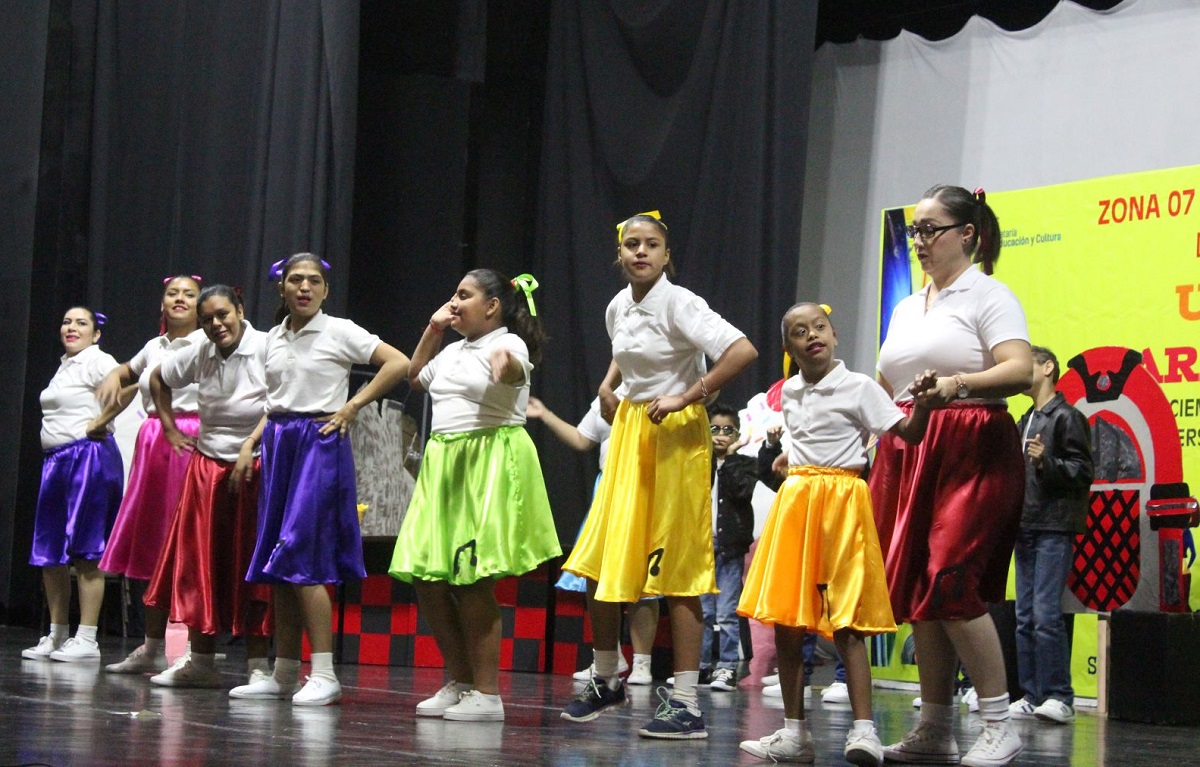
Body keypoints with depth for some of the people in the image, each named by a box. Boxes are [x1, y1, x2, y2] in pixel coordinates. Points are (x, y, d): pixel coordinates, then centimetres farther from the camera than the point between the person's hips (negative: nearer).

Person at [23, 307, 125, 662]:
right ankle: (57, 636, 19)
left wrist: (98, 422, -16)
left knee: (85, 552, -10)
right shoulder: (65, 366, 20)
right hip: (56, 460, 10)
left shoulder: (96, 361, -8)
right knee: (49, 553, 10)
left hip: (88, 456, -10)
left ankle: (86, 640, -9)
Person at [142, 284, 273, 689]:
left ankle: (257, 664, 0)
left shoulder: (267, 348, -12)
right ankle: (200, 659, 14)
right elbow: (158, 378, 24)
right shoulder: (198, 355, 6)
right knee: (201, 563, 7)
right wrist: (171, 429, 17)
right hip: (207, 469, 6)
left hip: (256, 469, -6)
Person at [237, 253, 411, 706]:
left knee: (303, 560, -14)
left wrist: (351, 408, -11)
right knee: (276, 565, 6)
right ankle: (283, 673, 11)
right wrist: (250, 443, 9)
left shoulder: (339, 332, -5)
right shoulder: (274, 338, 14)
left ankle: (324, 675, -12)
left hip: (319, 444, -7)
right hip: (278, 444, 7)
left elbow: (399, 364, -12)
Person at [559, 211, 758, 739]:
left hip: (675, 436, -7)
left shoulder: (679, 304, -15)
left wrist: (685, 399, -25)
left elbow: (742, 351, -29)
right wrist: (608, 386, 12)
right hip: (628, 433, 7)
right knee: (602, 566, 9)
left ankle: (686, 705, -2)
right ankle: (606, 681, 28)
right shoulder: (617, 308, 7)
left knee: (677, 575, -6)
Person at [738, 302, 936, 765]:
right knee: (785, 621, 5)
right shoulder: (790, 392, 13)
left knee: (845, 623, -12)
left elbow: (909, 434, -12)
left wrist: (923, 399, -28)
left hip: (841, 500, -6)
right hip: (794, 500, 6)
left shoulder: (859, 388, -5)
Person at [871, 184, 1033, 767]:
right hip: (907, 453, 8)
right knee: (914, 587, 4)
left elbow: (1020, 371, -18)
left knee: (949, 582, -17)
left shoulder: (987, 296, -2)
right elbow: (883, 386, 26)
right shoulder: (906, 308, 20)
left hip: (971, 450, -7)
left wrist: (957, 383, -32)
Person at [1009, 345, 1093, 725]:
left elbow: (1083, 472, -11)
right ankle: (1033, 696, 9)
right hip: (1025, 527, 8)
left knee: (1046, 615, -14)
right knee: (1025, 617, 6)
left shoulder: (1067, 417, -4)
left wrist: (1047, 462, -23)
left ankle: (1059, 698, -12)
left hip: (1054, 529, -8)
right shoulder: (1025, 422, 20)